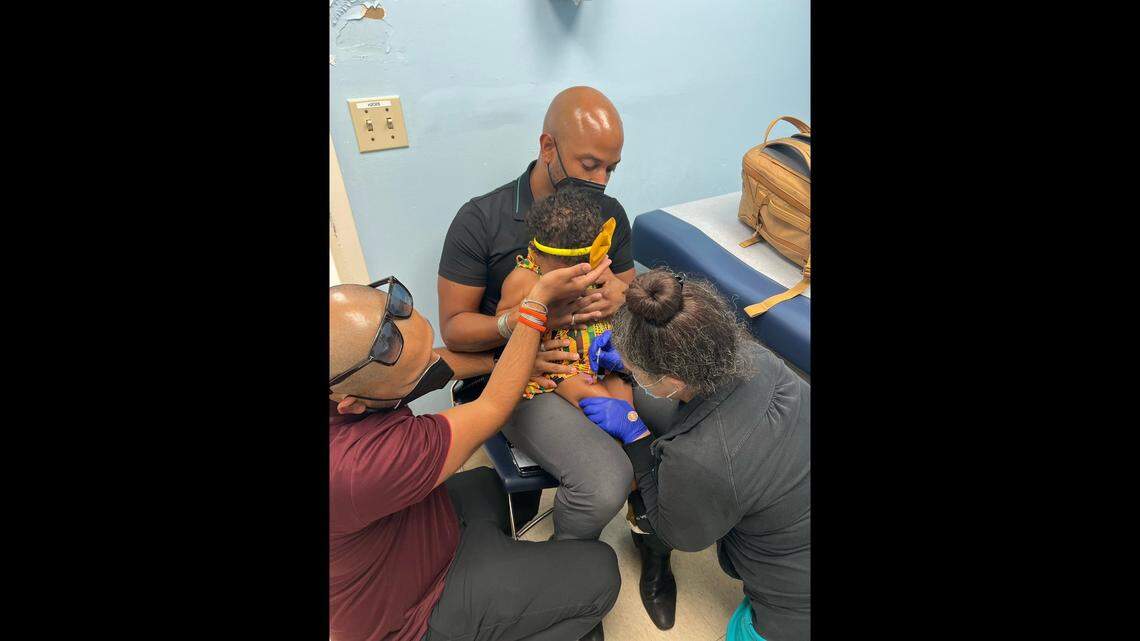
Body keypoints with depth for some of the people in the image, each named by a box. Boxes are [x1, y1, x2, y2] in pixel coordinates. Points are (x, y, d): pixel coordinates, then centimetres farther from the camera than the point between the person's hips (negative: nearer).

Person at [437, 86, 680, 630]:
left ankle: (655, 539, 17)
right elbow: (453, 327, -7)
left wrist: (619, 296, -11)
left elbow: (634, 294, 15)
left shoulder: (610, 213, 5)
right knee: (605, 482, -27)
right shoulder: (480, 222, -10)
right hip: (527, 376, -4)